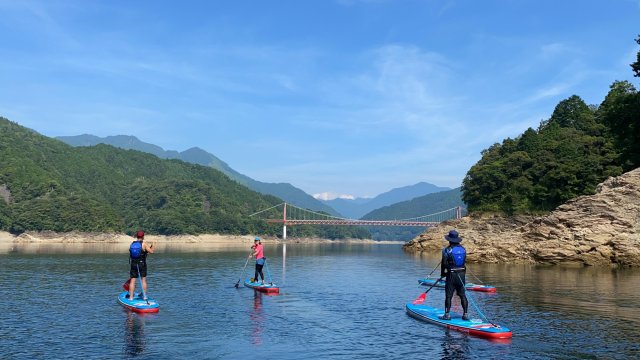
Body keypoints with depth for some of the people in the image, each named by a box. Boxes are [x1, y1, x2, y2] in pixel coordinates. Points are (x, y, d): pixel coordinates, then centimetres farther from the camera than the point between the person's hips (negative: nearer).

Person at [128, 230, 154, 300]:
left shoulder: (132, 244, 5)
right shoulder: (144, 244, -10)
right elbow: (151, 251, -12)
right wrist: (152, 246, 7)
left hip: (133, 265, 3)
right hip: (142, 264, -3)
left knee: (132, 281, 5)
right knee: (144, 280, 7)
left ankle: (131, 297, 6)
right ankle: (145, 296, 10)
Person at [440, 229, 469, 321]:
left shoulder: (447, 250, -11)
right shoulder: (463, 249, 4)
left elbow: (444, 263, -8)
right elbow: (464, 261, 10)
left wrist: (442, 274, 6)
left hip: (451, 275, -5)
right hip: (462, 274, 5)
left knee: (448, 295, 1)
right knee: (462, 295, 10)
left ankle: (447, 314, 2)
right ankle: (465, 314, 10)